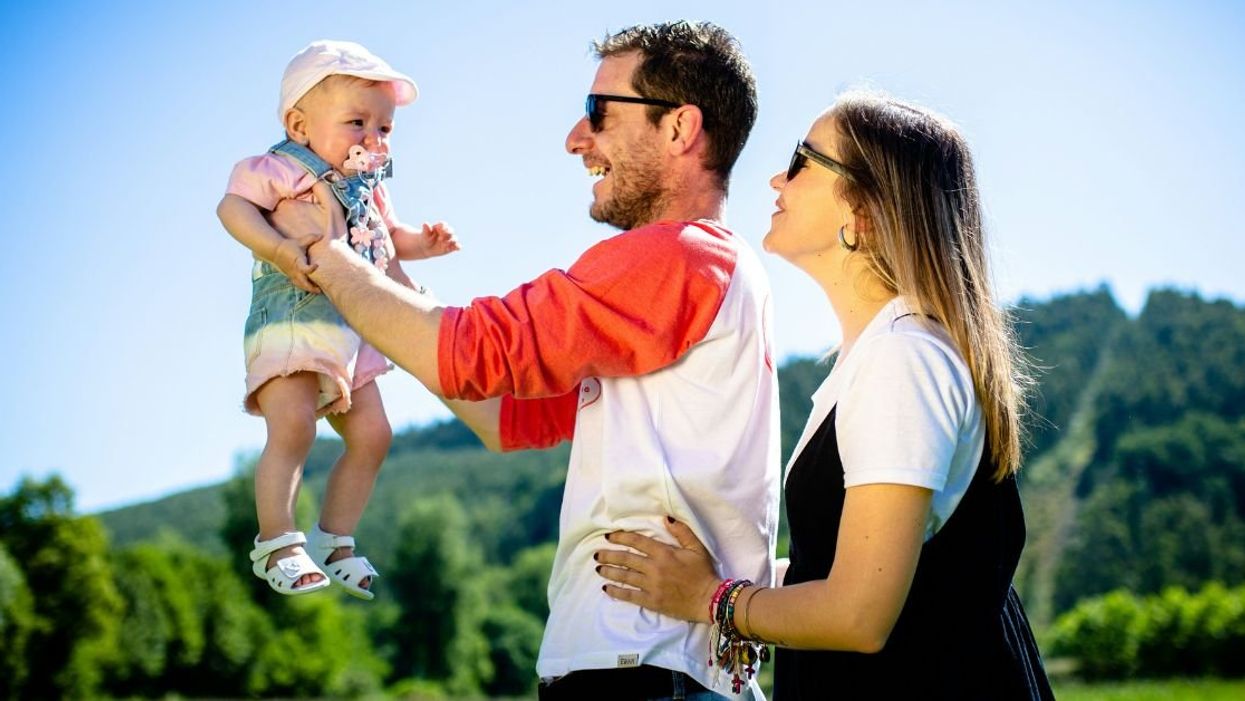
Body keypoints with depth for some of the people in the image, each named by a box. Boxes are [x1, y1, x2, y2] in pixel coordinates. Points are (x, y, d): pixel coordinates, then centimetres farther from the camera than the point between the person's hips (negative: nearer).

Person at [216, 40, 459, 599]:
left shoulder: (368, 188, 15)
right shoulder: (282, 170, -9)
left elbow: (386, 235, 29)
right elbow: (232, 205, -19)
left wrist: (420, 243, 9)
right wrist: (278, 248, -32)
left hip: (352, 333, 8)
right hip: (289, 323, -8)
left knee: (371, 437, 8)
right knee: (292, 430, -22)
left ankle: (334, 541, 20)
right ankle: (277, 544, -11)